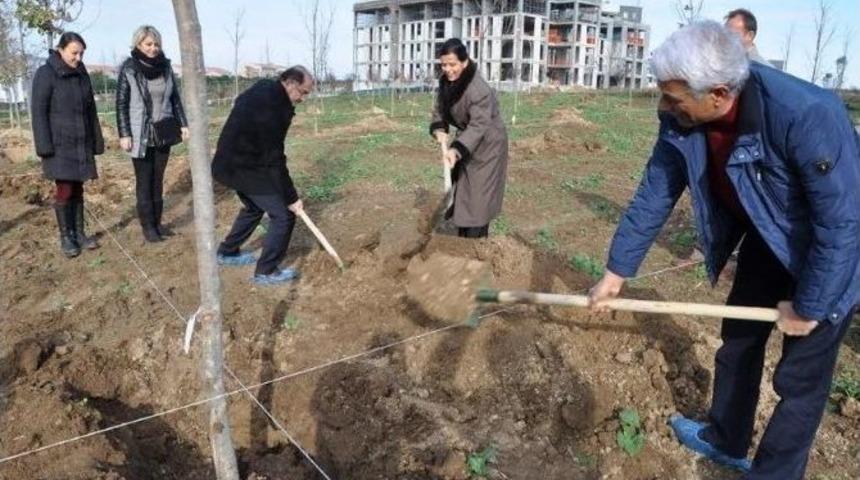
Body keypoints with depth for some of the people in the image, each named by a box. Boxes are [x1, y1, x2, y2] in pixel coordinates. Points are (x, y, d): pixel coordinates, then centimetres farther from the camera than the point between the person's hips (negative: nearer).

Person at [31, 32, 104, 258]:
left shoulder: (82, 74, 8)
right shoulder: (45, 74, -7)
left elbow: (90, 110, 13)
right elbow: (38, 111, -10)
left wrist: (96, 141, 10)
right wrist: (45, 147, -16)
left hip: (81, 143, 5)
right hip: (59, 144, -5)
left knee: (78, 189, 9)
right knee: (64, 190, -3)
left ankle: (79, 232, 17)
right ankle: (66, 237, 9)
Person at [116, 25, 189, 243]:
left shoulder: (165, 66, 3)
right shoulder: (128, 69, -8)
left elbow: (175, 98, 10)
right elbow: (121, 103, -8)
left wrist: (183, 124, 5)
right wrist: (124, 134, -12)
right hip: (141, 135, -4)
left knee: (158, 180, 11)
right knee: (144, 182, 4)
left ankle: (157, 222, 20)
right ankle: (147, 226, 11)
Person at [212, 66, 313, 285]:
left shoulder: (264, 89, 5)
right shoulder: (271, 107, -26)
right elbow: (274, 160, -23)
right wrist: (291, 197, -16)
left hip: (232, 161, 10)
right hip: (243, 167, -10)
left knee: (254, 207, 29)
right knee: (283, 215, -5)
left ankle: (227, 252, 42)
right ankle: (266, 271, 5)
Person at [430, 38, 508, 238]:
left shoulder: (479, 90, -31)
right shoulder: (445, 81, -7)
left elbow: (478, 126, -34)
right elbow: (439, 109, 2)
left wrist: (456, 150, -46)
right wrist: (439, 130, -20)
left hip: (487, 144, -8)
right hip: (467, 141, 8)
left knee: (478, 194, -8)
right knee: (462, 189, 16)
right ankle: (463, 237, 29)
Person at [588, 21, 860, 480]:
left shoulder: (807, 116, -40)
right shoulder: (681, 120, -21)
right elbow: (653, 196, -9)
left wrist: (807, 308, -19)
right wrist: (615, 272, -3)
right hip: (767, 237, 6)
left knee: (800, 374, 1)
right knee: (738, 338, 18)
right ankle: (725, 441, 41)